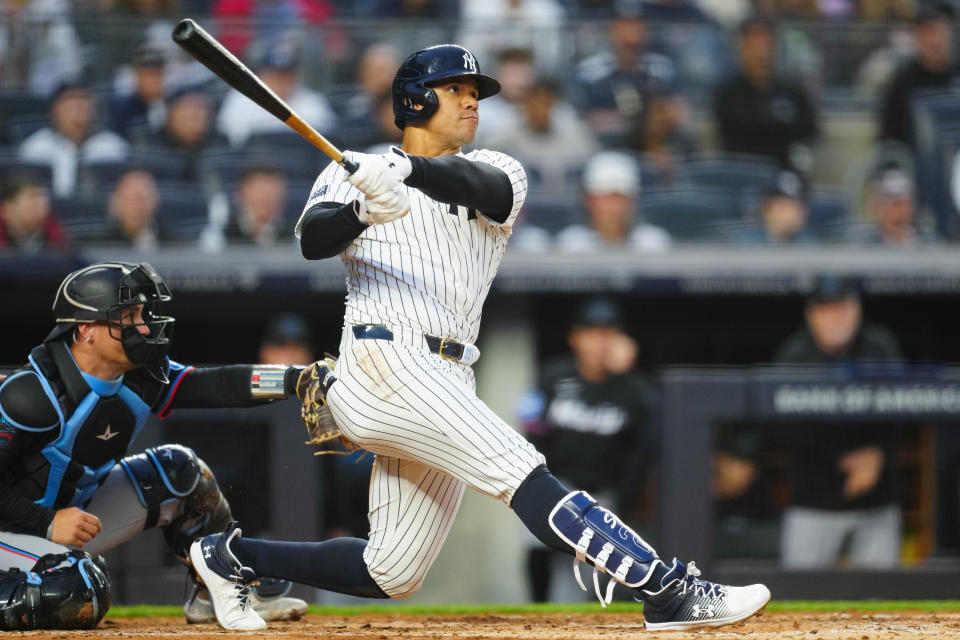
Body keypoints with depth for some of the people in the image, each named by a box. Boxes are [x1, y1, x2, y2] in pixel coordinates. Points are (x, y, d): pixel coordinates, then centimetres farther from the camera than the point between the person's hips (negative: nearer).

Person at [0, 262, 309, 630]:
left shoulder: (139, 378, -4)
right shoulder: (35, 393, -27)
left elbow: (216, 385, -9)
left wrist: (296, 378, -22)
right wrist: (48, 524, -28)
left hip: (72, 510, 9)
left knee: (177, 470, 6)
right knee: (80, 599, -35)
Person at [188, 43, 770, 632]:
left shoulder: (499, 173, 14)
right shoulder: (350, 171, 10)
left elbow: (482, 185, -12)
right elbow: (314, 241, -10)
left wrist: (406, 169, -33)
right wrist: (365, 210, -33)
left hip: (448, 381, 6)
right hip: (388, 358, -6)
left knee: (393, 575, 4)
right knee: (527, 475, -20)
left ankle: (233, 556, 21)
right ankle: (670, 592, -29)